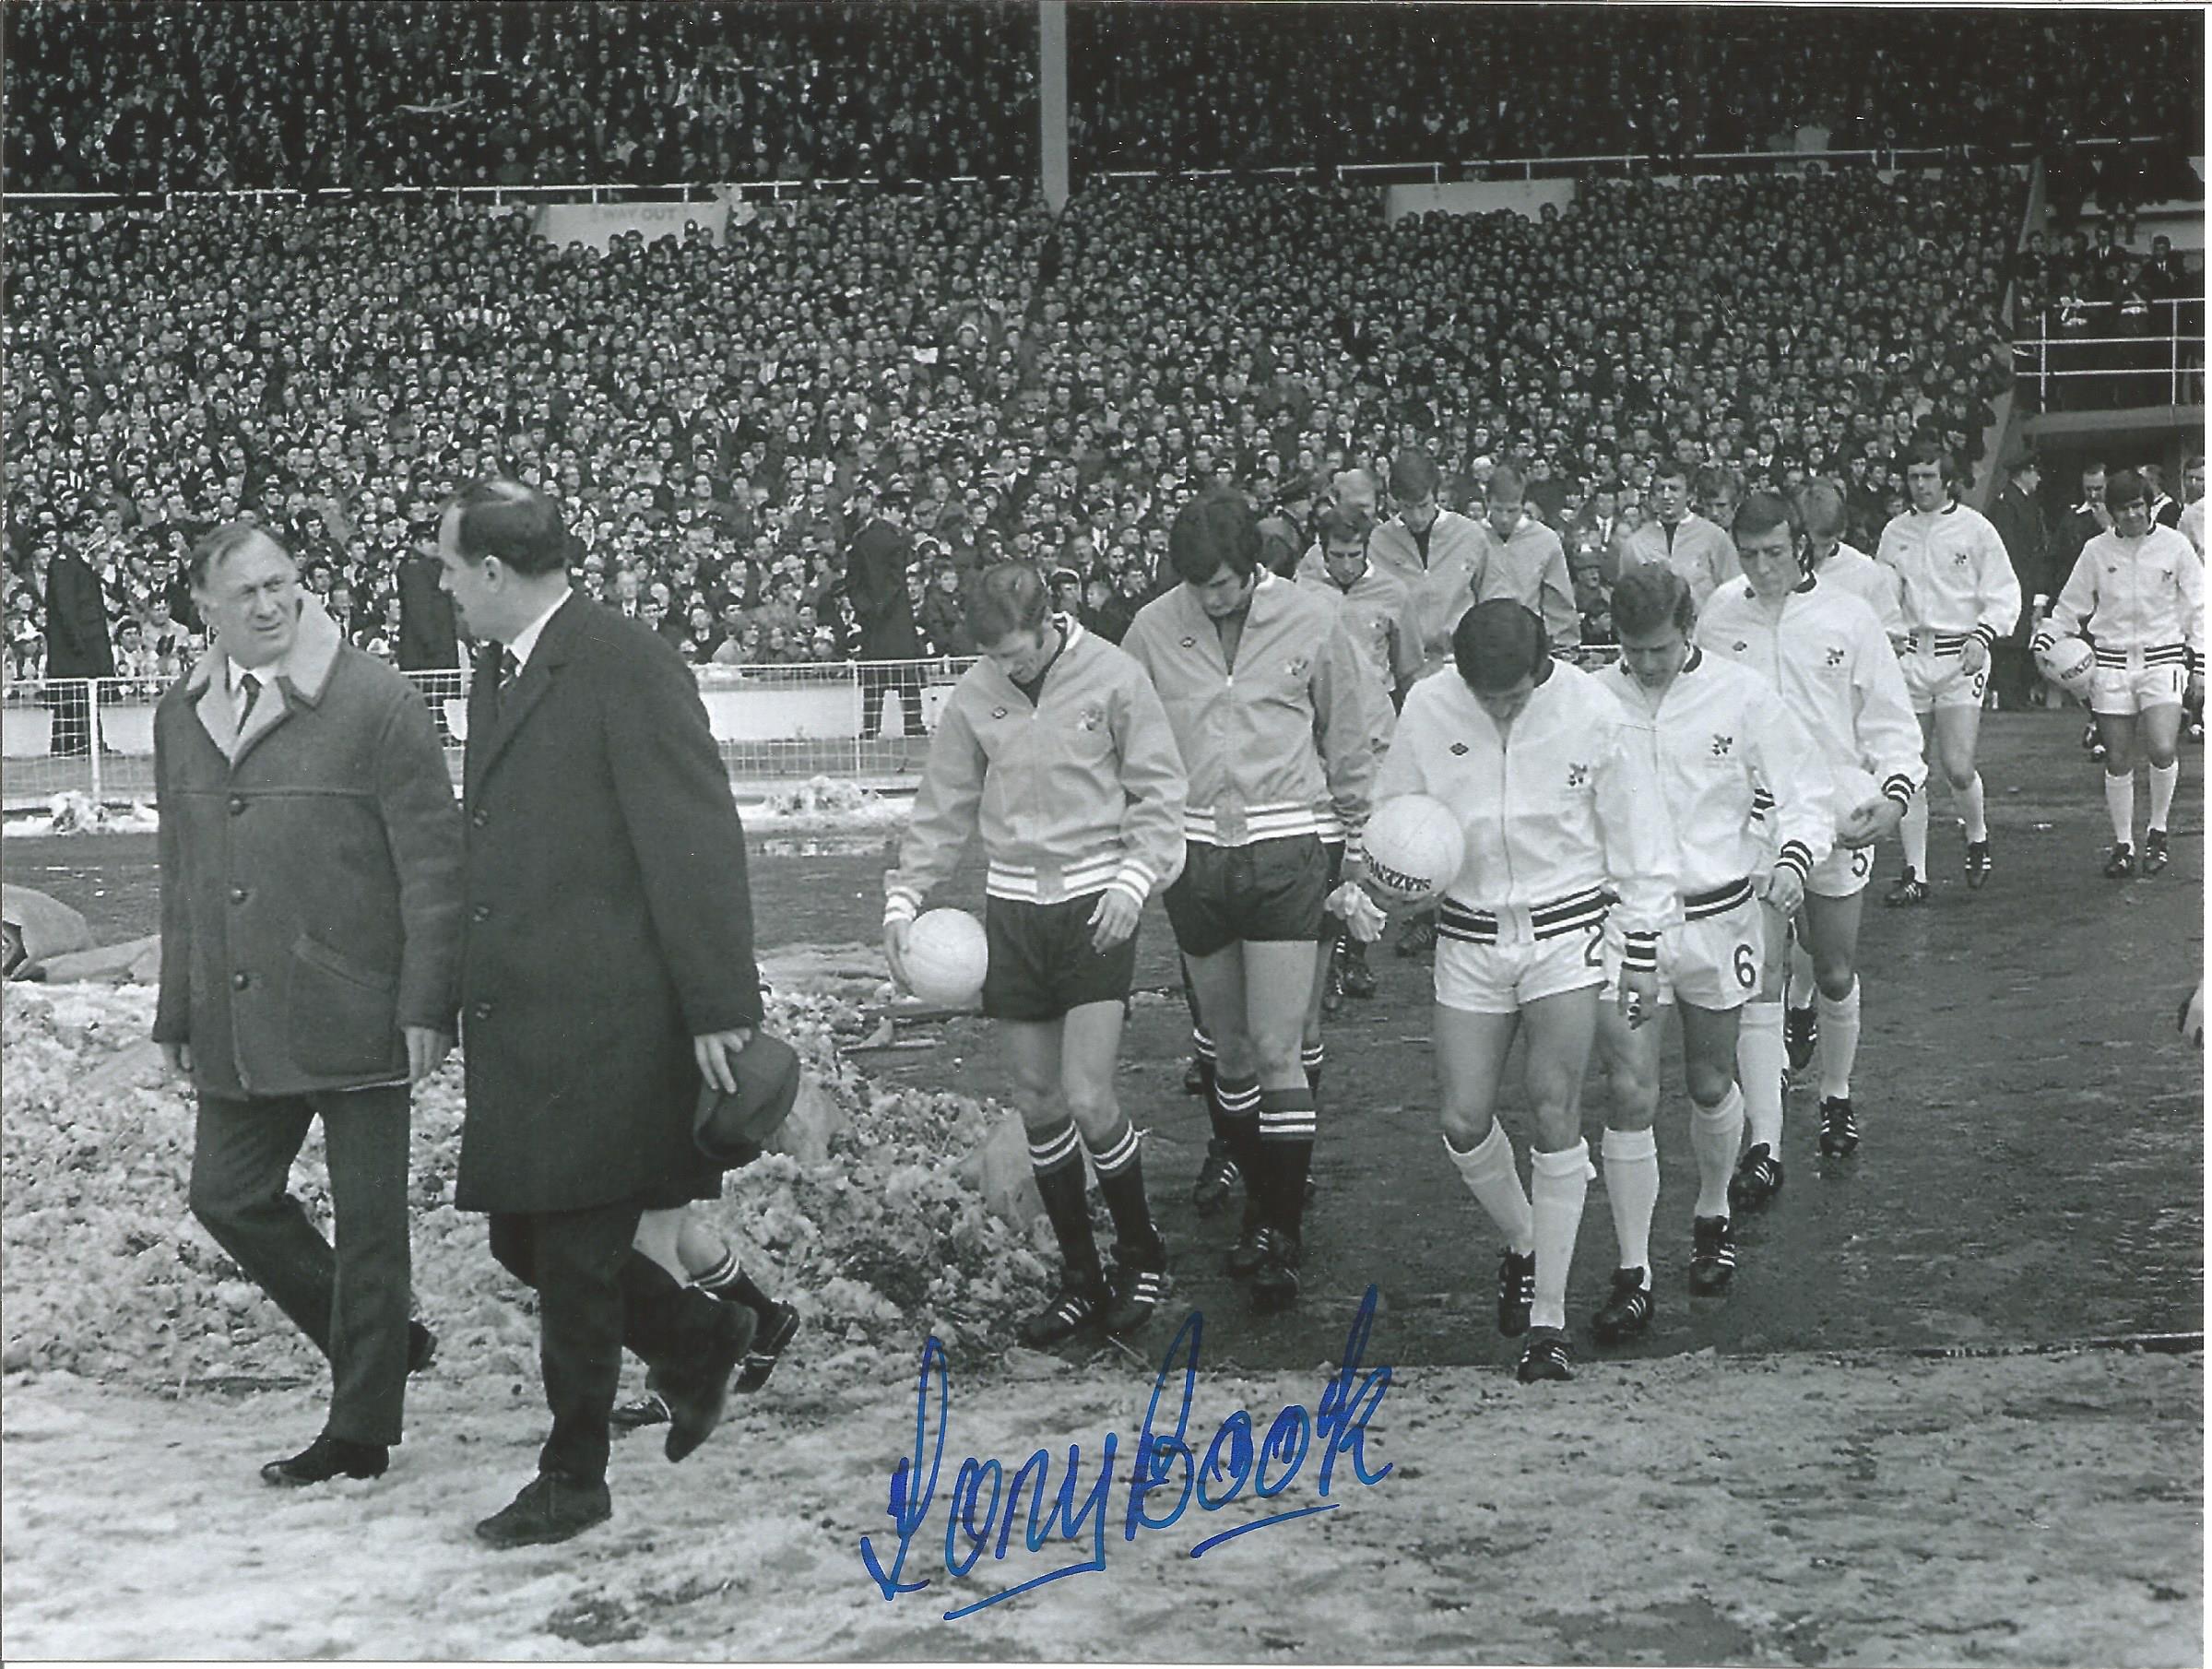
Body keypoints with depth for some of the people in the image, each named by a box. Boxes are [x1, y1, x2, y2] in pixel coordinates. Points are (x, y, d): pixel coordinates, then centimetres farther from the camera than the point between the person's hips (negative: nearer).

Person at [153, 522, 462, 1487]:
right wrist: (177, 1015, 16)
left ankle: (361, 1432, 15)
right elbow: (181, 880, 17)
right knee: (227, 1196, 7)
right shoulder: (181, 718, 11)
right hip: (240, 1031, 6)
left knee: (367, 1221, 2)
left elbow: (434, 863, -8)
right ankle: (380, 1344, 26)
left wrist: (428, 1005, -14)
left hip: (356, 1019, -6)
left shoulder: (375, 703, -8)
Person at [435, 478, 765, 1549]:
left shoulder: (628, 670, -13)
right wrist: (467, 996, 18)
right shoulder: (497, 671, 14)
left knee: (578, 1256, 0)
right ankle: (699, 1342, 33)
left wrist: (719, 1006, -18)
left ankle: (573, 1478, 15)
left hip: (606, 1022, -9)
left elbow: (696, 844, -16)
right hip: (517, 1020, 9)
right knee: (526, 1242, 12)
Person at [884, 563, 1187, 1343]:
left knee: (1088, 1098, -12)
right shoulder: (975, 694, 1)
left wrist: (1135, 876, -15)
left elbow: (1160, 789, -2)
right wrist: (904, 898, 0)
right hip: (1012, 906, 4)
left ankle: (1141, 1252, 12)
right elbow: (943, 807, 9)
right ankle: (1081, 1275, 19)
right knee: (1038, 1103, 6)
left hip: (1095, 904, -4)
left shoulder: (1111, 678, -8)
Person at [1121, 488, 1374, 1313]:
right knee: (1229, 1050, 11)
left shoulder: (1313, 624, -4)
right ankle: (1258, 1199, 27)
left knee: (1277, 1051, -8)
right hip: (1195, 856, 3)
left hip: (1284, 854, -3)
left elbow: (1349, 744, 7)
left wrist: (1355, 849, 11)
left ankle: (1280, 1233, -1)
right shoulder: (1153, 629, 0)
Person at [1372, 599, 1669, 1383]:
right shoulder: (1427, 709, -9)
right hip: (1469, 935, 2)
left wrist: (1643, 949, 2)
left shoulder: (1590, 710, -12)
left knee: (1555, 1111, -8)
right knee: (1463, 1121, -2)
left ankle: (1548, 1315, 0)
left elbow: (1629, 833, -1)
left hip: (1566, 929, -2)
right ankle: (1522, 1243, 30)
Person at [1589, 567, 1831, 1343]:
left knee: (1710, 1084, 15)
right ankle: (1632, 1275, -1)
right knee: (1631, 1092, -9)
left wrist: (1793, 856, -20)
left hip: (1719, 916, 1)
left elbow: (1808, 796, -1)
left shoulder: (1742, 696, -7)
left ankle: (1713, 1218, 42)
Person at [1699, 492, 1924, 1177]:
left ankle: (1836, 1095, 39)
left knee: (1836, 973, 13)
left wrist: (1895, 790, -16)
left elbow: (1889, 717, -1)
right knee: (1757, 980, -7)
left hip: (1837, 820, 0)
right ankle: (1763, 1148, -6)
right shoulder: (1717, 619, 0)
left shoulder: (1846, 617, -4)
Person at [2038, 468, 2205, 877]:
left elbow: (2198, 608, 6)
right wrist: (2045, 641, 0)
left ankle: (2157, 832, 4)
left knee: (2162, 751, -18)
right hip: (2111, 661, 2)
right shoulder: (2097, 551, 4)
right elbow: (2070, 607, 14)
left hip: (2162, 659, -2)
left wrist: (2199, 667, 2)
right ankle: (2123, 844, 15)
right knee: (2117, 762, 1)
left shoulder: (2174, 546, 1)